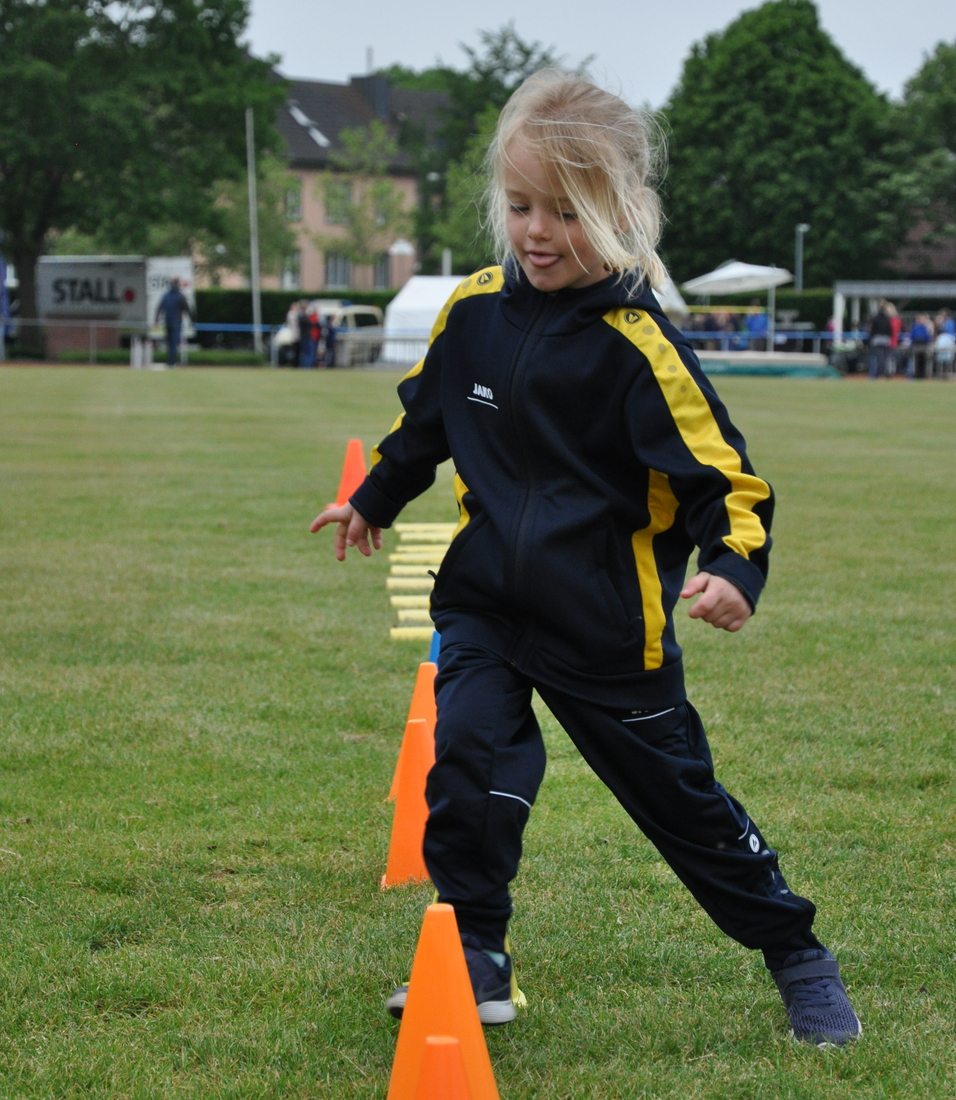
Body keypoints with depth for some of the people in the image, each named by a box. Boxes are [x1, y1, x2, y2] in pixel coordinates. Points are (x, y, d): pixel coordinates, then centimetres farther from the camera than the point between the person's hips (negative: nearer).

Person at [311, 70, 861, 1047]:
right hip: (484, 604, 4)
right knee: (467, 761, -17)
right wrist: (373, 500, 31)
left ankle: (798, 958, 28)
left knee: (682, 799, 8)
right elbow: (427, 417, 18)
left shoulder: (637, 343, -18)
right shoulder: (474, 311, -2)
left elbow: (720, 474, -17)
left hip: (608, 626, -4)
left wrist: (735, 565, -35)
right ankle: (475, 958, 1)